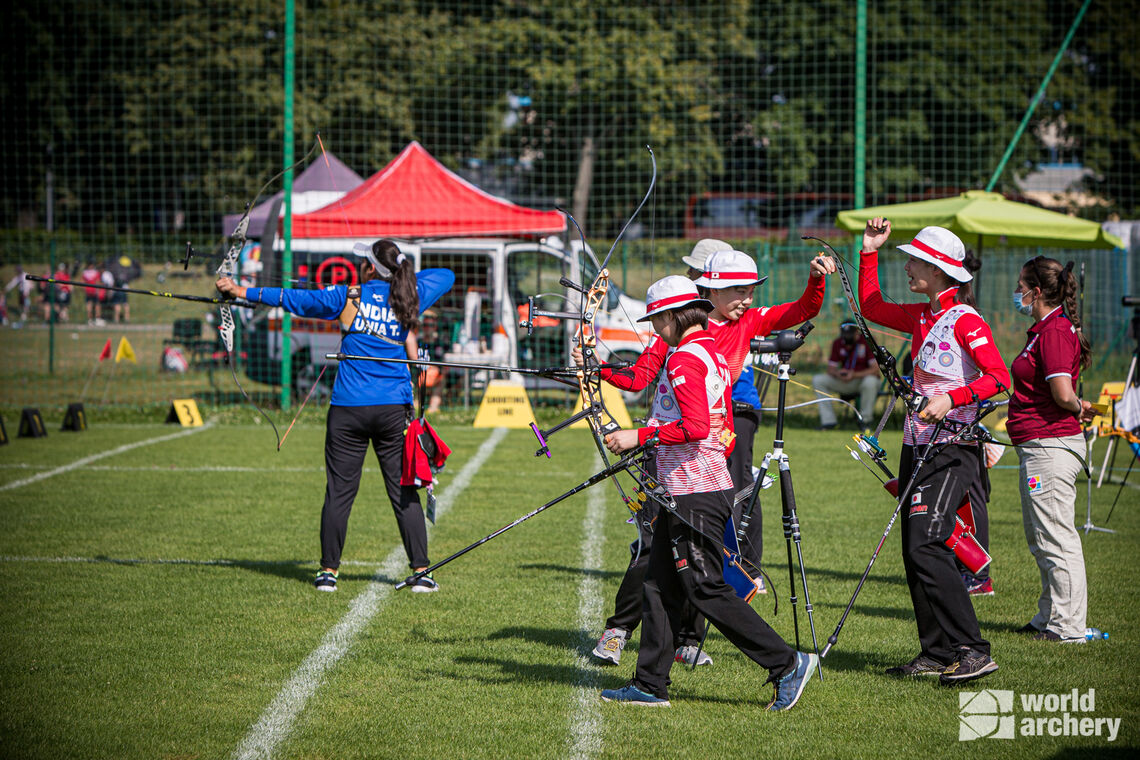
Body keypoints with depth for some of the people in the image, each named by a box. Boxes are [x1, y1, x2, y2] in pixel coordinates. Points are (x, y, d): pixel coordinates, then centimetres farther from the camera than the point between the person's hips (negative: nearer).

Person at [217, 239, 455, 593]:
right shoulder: (408, 300, 3)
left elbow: (294, 298, 5)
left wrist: (244, 292, 15)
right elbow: (446, 275, 21)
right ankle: (421, 571, 2)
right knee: (404, 492, 4)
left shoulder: (348, 297, -2)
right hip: (394, 410, 1)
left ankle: (328, 571, 8)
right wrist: (402, 277, 25)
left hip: (349, 409, -1)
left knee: (339, 491, 5)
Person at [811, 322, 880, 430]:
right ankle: (829, 420, -14)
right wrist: (837, 373, -24)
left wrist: (854, 375, -33)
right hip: (844, 383, 4)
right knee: (817, 380, -13)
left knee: (870, 381, -41)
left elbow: (875, 369, -21)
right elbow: (831, 368, 2)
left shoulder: (868, 342, -14)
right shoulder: (837, 343, 0)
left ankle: (866, 420, -20)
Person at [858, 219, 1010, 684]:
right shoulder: (921, 317, 13)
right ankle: (937, 654, 11)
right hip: (917, 445, 9)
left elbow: (998, 377, -20)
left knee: (926, 546, -18)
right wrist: (869, 253, 21)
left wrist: (953, 397, -31)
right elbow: (870, 307, 28)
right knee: (914, 551, 6)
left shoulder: (965, 321, -11)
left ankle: (973, 651, -17)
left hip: (951, 449, -9)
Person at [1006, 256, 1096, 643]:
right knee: (1042, 538, 18)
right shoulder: (1049, 328, 16)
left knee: (1056, 538, -6)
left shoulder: (1054, 333, -17)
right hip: (1044, 445, 11)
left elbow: (1064, 395, -23)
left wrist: (1077, 407, -5)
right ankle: (1050, 618, 26)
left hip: (1049, 445, -11)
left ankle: (1067, 627, -3)